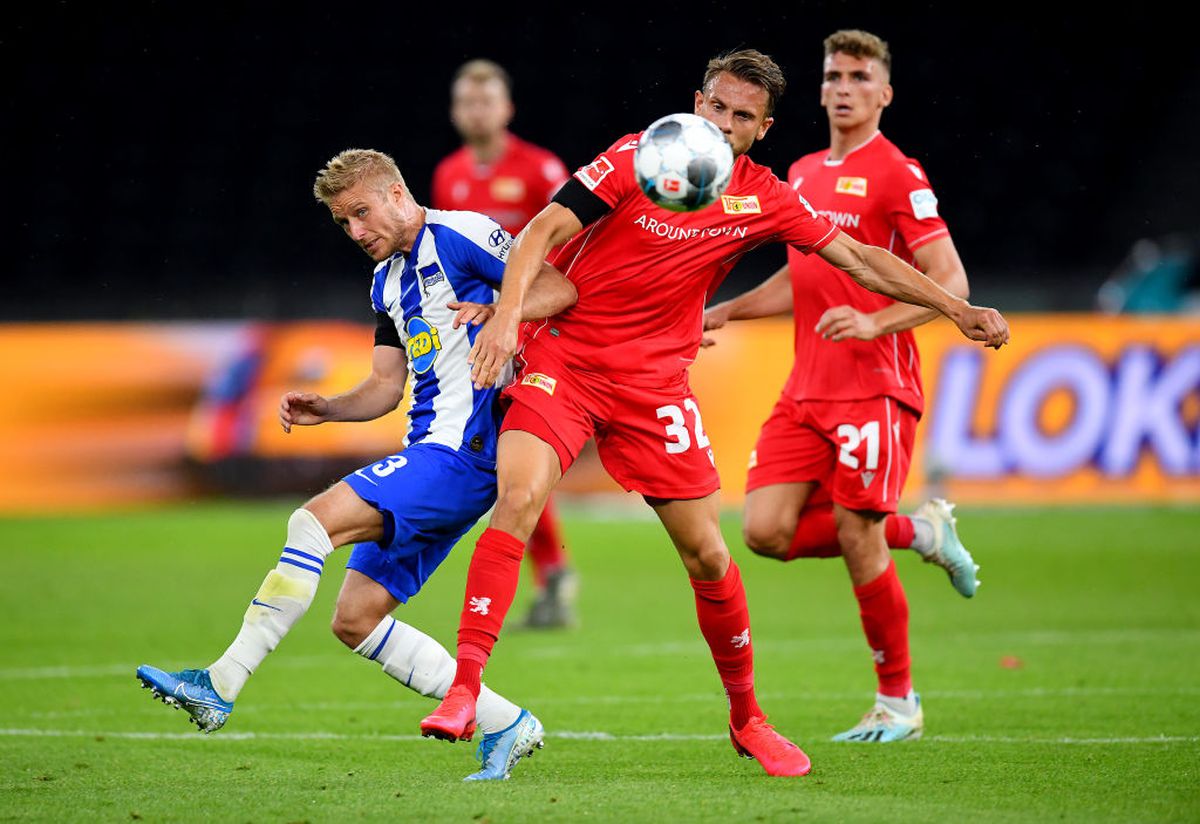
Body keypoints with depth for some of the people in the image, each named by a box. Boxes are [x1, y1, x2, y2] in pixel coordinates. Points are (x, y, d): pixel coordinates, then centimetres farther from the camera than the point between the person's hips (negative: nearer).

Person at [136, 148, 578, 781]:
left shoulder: (458, 235, -5)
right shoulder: (387, 281, 22)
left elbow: (560, 288, -13)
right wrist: (325, 409, 6)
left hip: (461, 452, -10)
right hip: (430, 455, 10)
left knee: (315, 520, -21)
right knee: (356, 619, 4)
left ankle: (219, 686, -21)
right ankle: (504, 726, 7)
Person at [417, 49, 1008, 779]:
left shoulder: (763, 199, 0)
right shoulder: (636, 158, -11)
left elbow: (858, 258, 8)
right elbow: (545, 231, -13)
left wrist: (957, 309, 4)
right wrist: (507, 315, -27)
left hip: (656, 382, 3)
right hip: (565, 356, -3)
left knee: (708, 555, 2)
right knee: (519, 498, -25)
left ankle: (747, 719, 22)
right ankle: (464, 691, -26)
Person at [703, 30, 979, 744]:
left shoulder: (897, 175, -7)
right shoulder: (802, 174, 16)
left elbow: (950, 282, -13)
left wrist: (874, 323, -26)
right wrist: (723, 311, 18)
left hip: (873, 387, -7)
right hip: (806, 390, 7)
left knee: (857, 541, -8)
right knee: (767, 530, -5)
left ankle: (899, 703, 9)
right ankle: (919, 531, 17)